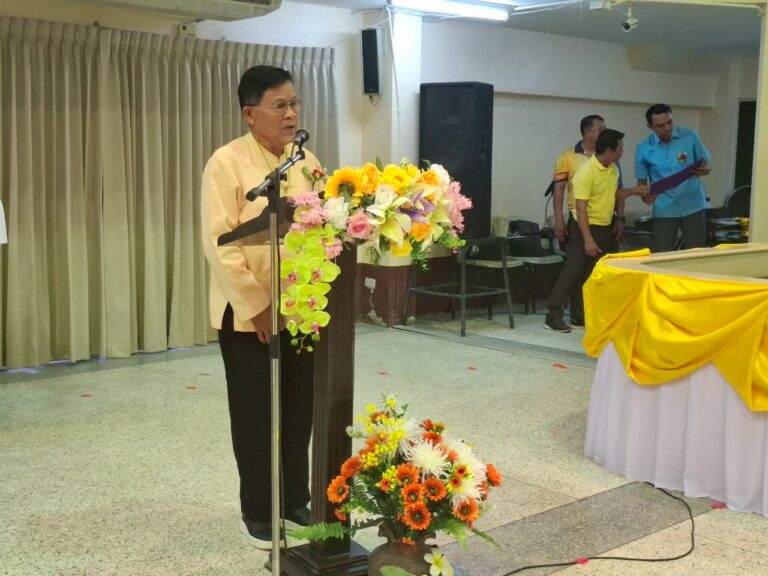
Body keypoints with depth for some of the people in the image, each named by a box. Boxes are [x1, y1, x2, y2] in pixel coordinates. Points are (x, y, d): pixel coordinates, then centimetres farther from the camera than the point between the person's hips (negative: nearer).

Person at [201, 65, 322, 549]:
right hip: (249, 313, -5)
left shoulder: (307, 162, 7)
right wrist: (258, 306, -17)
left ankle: (296, 501, 31)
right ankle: (259, 512, 25)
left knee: (300, 412, 13)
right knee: (255, 415, 8)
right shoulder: (227, 162, -10)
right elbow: (220, 244, -15)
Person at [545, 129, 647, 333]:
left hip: (606, 228, 8)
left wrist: (632, 191, 5)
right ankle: (554, 316, -6)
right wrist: (588, 239, -26)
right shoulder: (586, 173, -20)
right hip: (587, 227, -8)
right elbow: (581, 208, -22)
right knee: (572, 271, -8)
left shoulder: (613, 169, 6)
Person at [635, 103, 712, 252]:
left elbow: (706, 164, 5)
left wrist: (704, 169, -20)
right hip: (664, 210, 0)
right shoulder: (644, 148, -5)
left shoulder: (690, 136, -4)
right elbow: (641, 180, 3)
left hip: (693, 206, 0)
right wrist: (645, 196, -18)